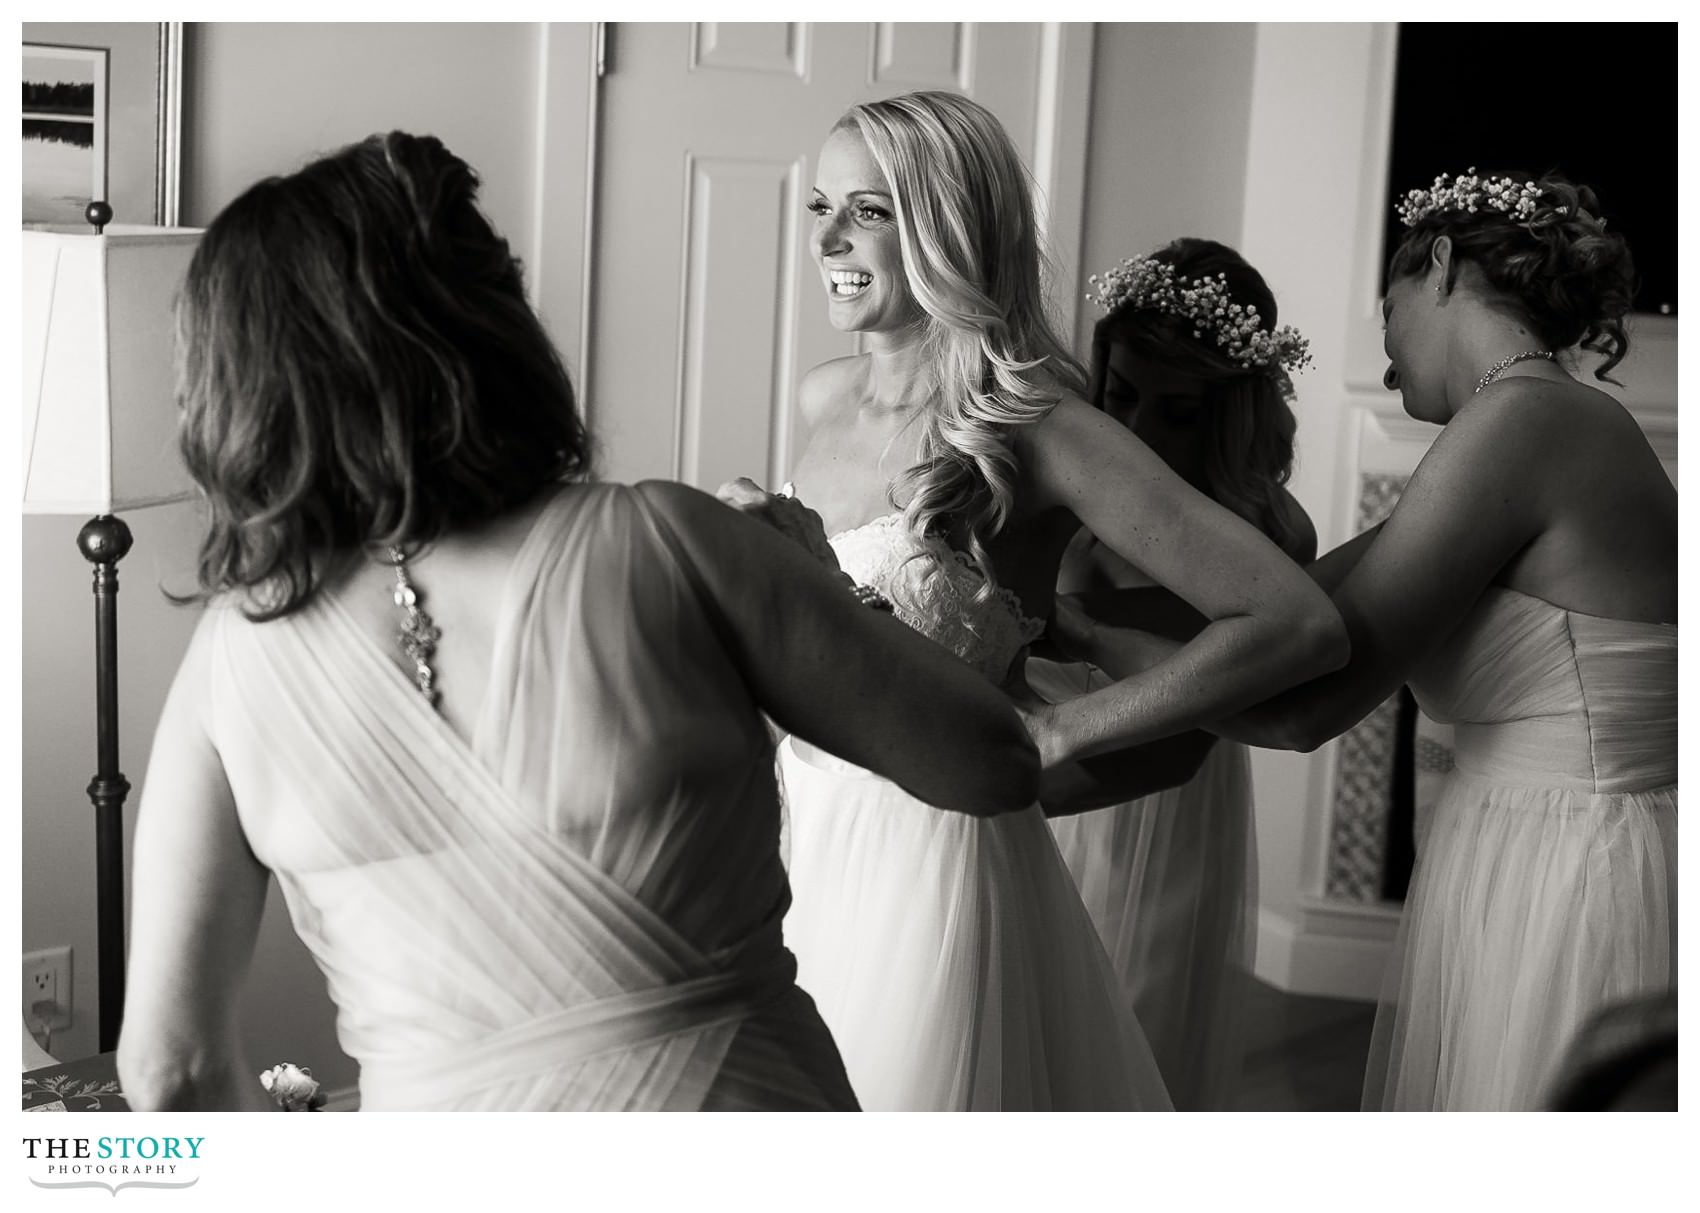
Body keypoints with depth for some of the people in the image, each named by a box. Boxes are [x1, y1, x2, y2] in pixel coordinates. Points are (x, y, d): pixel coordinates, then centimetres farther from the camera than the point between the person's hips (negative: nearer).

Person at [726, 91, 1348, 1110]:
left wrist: (1054, 733, -19)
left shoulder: (1038, 429, -18)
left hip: (936, 850, -7)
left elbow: (1300, 622, -24)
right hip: (800, 838, 7)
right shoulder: (825, 398, 2)